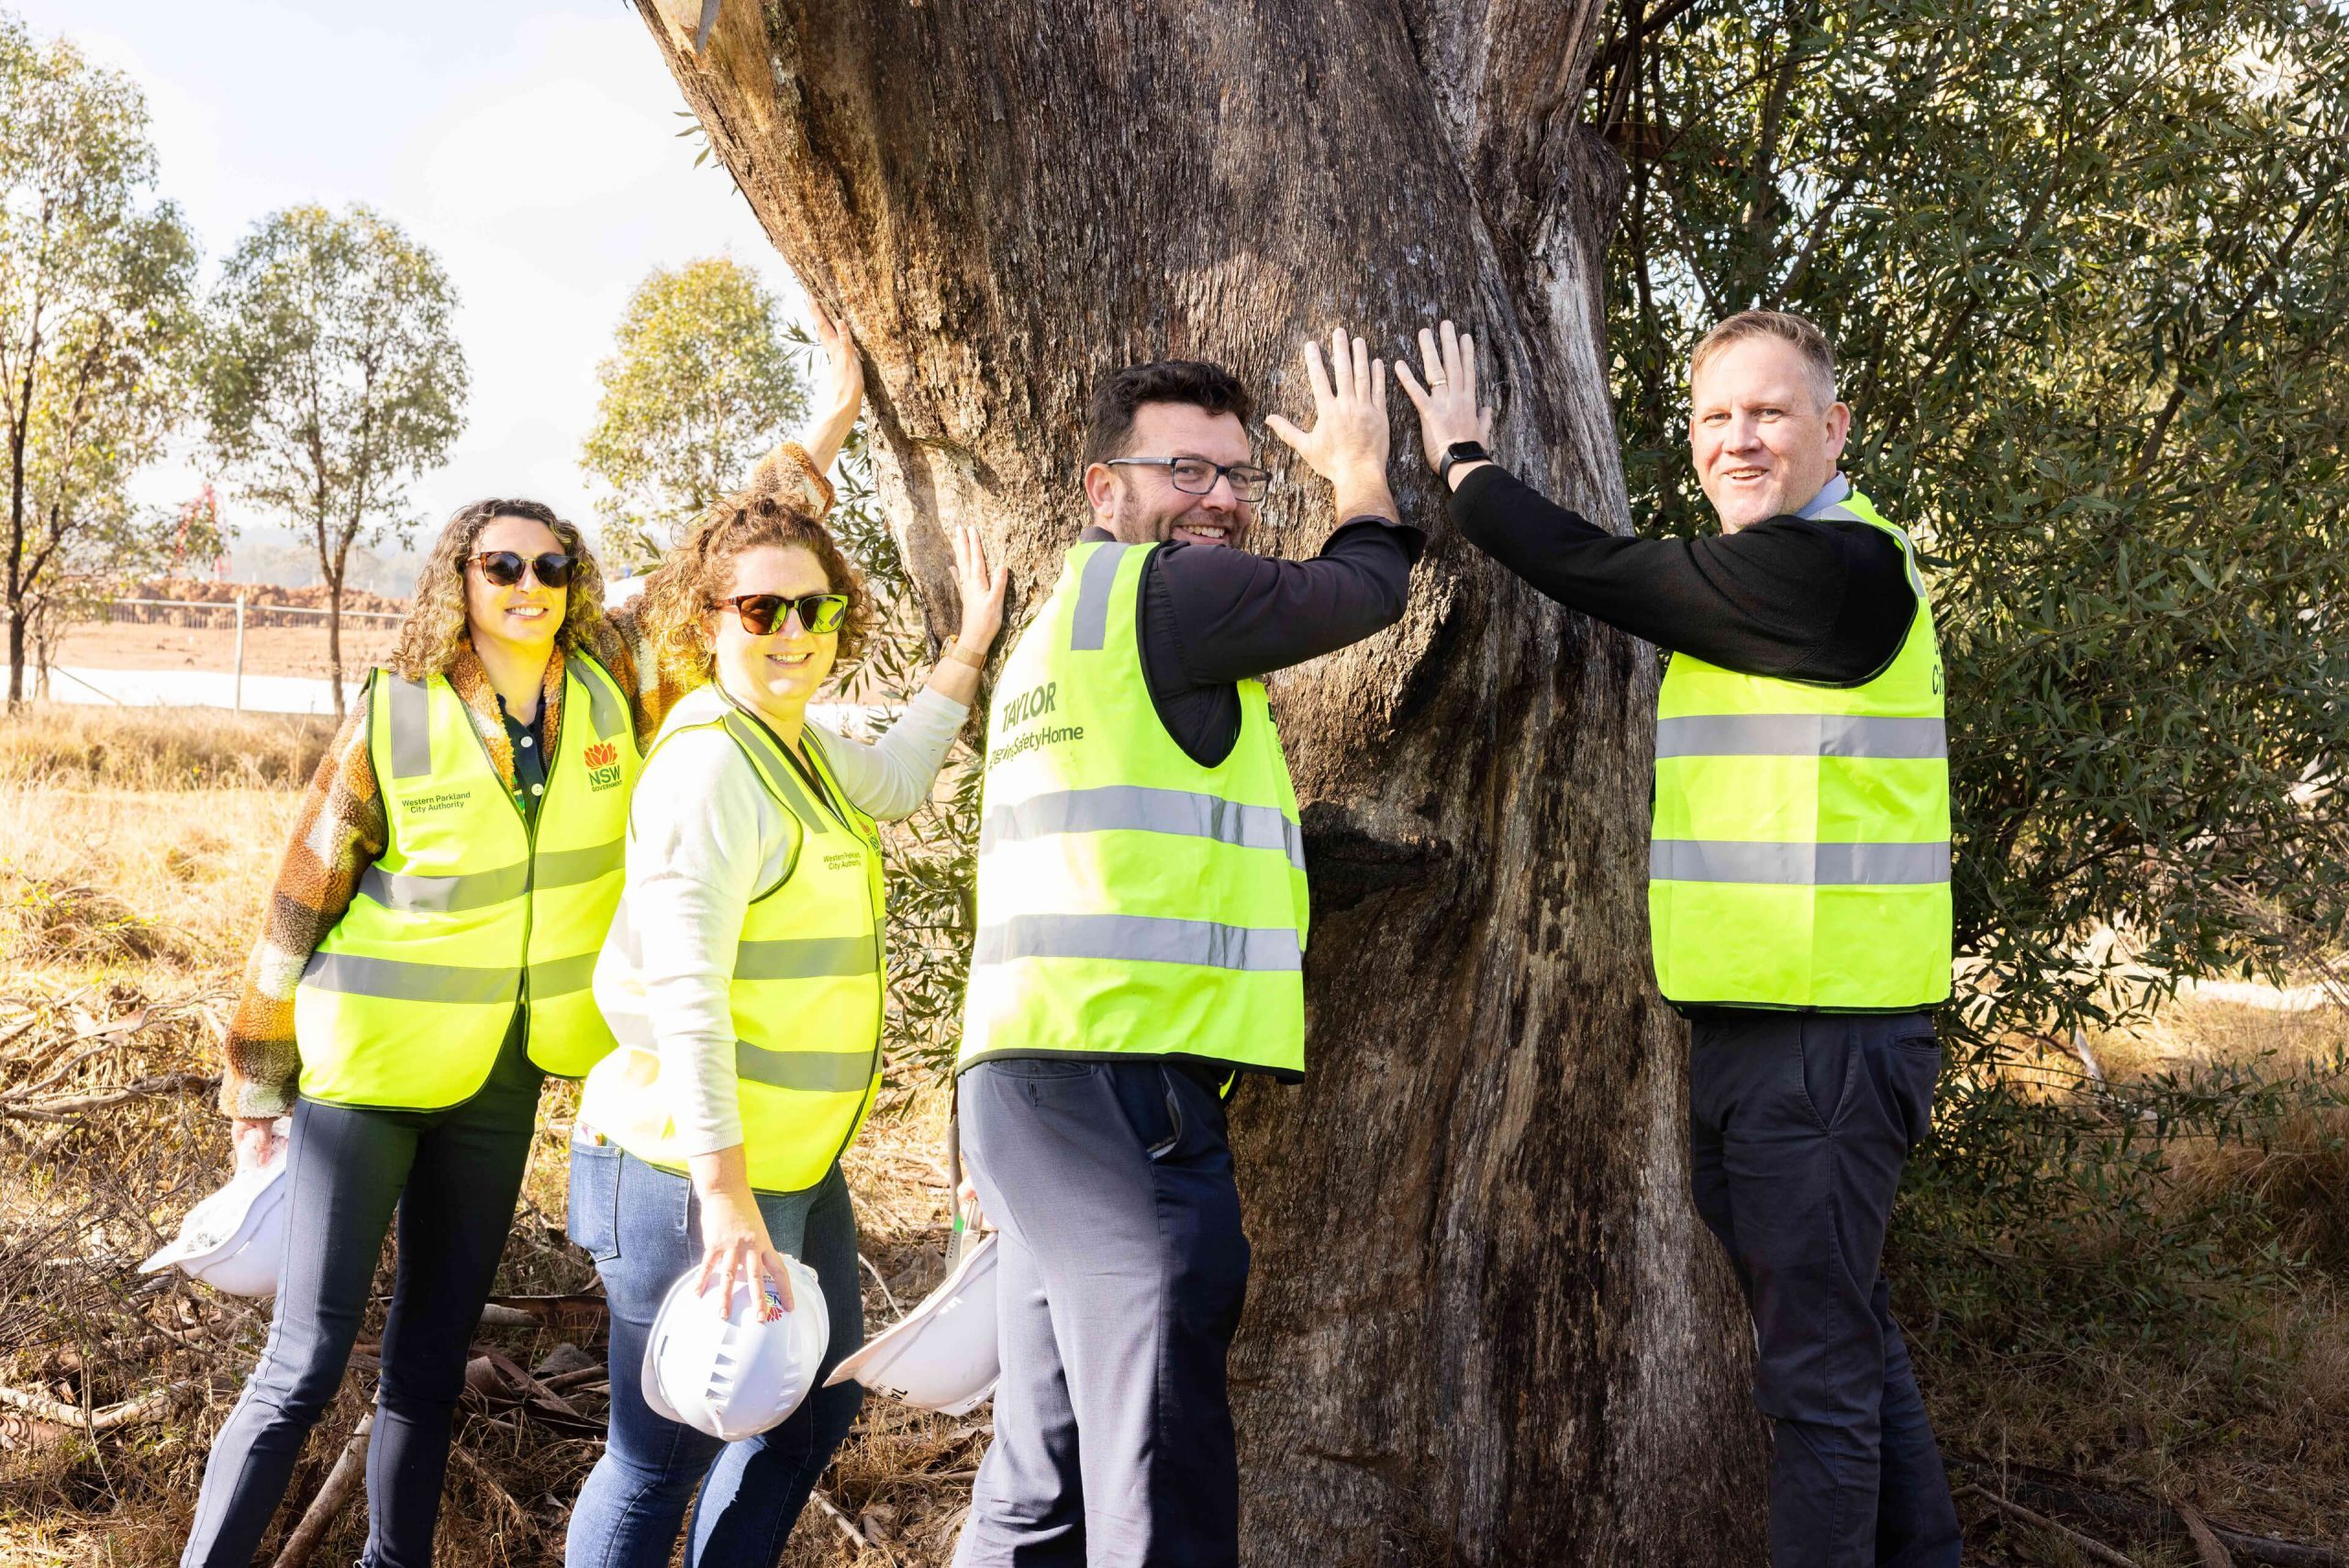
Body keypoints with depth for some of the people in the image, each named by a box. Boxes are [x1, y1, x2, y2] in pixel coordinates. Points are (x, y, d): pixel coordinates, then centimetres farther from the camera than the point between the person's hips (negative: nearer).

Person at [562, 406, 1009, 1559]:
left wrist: (969, 647, 30)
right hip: (693, 1172, -10)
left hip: (797, 1164, 10)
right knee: (663, 1454, 0)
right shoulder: (712, 762, -19)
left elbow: (890, 784, 34)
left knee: (815, 1411, 21)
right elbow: (683, 993, -25)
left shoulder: (797, 744, 10)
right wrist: (725, 1199, -28)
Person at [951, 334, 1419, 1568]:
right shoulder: (1165, 591, -5)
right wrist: (1360, 470, 24)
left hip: (1033, 1081, 10)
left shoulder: (1061, 627, 25)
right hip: (1124, 1082, -10)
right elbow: (1369, 587, 6)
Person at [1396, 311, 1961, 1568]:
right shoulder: (1768, 576, 17)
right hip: (1754, 1030, 10)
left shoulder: (1838, 568, -15)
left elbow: (1596, 572, -15)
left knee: (1815, 1366, -3)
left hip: (1824, 1039, -10)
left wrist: (1460, 464, 0)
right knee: (1848, 1341, 19)